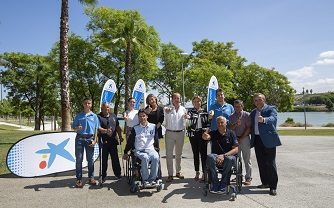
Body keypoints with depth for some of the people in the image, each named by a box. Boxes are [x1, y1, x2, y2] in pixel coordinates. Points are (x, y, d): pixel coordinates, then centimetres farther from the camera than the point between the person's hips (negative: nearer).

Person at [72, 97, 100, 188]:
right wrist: (77, 128, -17)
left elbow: (96, 129, 7)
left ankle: (91, 178, 17)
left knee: (90, 159, 7)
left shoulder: (94, 116, 7)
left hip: (90, 139, 1)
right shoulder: (79, 115, 6)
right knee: (79, 159, 0)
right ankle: (79, 179, 7)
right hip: (80, 138, 0)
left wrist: (95, 140, -1)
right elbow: (74, 127, 6)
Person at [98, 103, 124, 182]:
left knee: (115, 158, 9)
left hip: (113, 140, 4)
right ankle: (103, 176, 12)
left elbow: (118, 127, 19)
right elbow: (98, 128, -18)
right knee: (104, 159, 1)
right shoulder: (99, 117, -4)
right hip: (104, 141, -4)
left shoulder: (113, 116, 14)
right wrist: (106, 131, -36)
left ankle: (118, 173, 20)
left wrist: (120, 136, 13)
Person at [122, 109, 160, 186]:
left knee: (156, 157, -32)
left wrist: (157, 147, 18)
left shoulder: (153, 126, 10)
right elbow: (130, 141, 13)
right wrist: (125, 153, 15)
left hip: (150, 149, 1)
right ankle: (145, 180, -22)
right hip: (139, 150, -1)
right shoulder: (135, 128, 9)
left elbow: (156, 138, 20)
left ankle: (152, 179, -22)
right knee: (145, 158, -34)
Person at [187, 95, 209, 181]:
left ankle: (204, 173, 2)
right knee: (195, 154, 8)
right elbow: (188, 117, -13)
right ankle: (197, 172, 18)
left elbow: (208, 122, 14)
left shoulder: (205, 112, 10)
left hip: (202, 134, -1)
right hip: (193, 134, 1)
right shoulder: (190, 111, 8)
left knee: (203, 153, -5)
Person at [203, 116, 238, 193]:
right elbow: (205, 137, -14)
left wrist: (224, 155, -16)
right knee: (210, 157, -33)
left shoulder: (231, 133, 6)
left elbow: (236, 149, -2)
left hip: (228, 156, -1)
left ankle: (223, 184, -23)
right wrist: (205, 135, -40)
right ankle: (214, 184, -27)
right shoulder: (213, 133, 9)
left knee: (229, 159, -37)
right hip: (216, 156, 1)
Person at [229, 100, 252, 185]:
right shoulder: (232, 116, 11)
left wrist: (241, 138, -8)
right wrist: (236, 124, -15)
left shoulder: (247, 115, -1)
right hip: (235, 139, 4)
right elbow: (230, 128, 5)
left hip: (244, 138, -4)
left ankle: (248, 178, 4)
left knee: (247, 159, -1)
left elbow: (248, 128, -5)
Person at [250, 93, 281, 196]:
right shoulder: (253, 112, 17)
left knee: (270, 163, -4)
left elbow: (273, 119, -23)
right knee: (261, 163, 12)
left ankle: (273, 186, 3)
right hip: (257, 140, 6)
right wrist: (252, 139, 10)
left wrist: (264, 120, -43)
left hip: (268, 140, -6)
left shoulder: (271, 109, -3)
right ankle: (265, 182, 24)